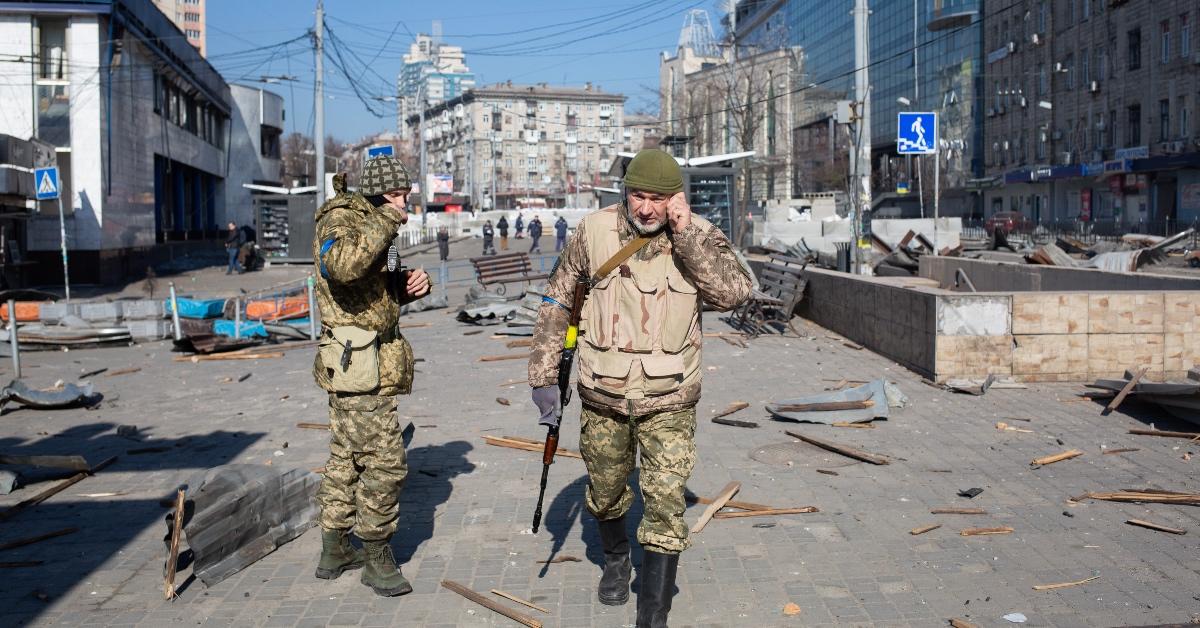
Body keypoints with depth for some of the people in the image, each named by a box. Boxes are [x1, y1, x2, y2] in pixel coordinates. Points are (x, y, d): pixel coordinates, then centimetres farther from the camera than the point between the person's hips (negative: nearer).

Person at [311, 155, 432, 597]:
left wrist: (410, 283, 3)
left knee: (347, 457, 16)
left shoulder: (368, 223, 17)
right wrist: (386, 220, -28)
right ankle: (377, 558, 5)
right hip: (361, 363, -10)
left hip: (358, 363, 10)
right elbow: (344, 266, -35)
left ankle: (334, 552, 27)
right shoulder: (340, 219, -12)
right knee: (384, 461, -6)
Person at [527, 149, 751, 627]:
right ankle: (615, 560, 51)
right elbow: (557, 301, 1)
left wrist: (685, 236, -24)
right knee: (605, 494, 20)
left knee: (665, 507, -4)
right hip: (603, 396, 2)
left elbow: (733, 293, -21)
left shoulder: (699, 236, -7)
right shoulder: (594, 231, -6)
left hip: (669, 402, -1)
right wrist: (543, 376, -1)